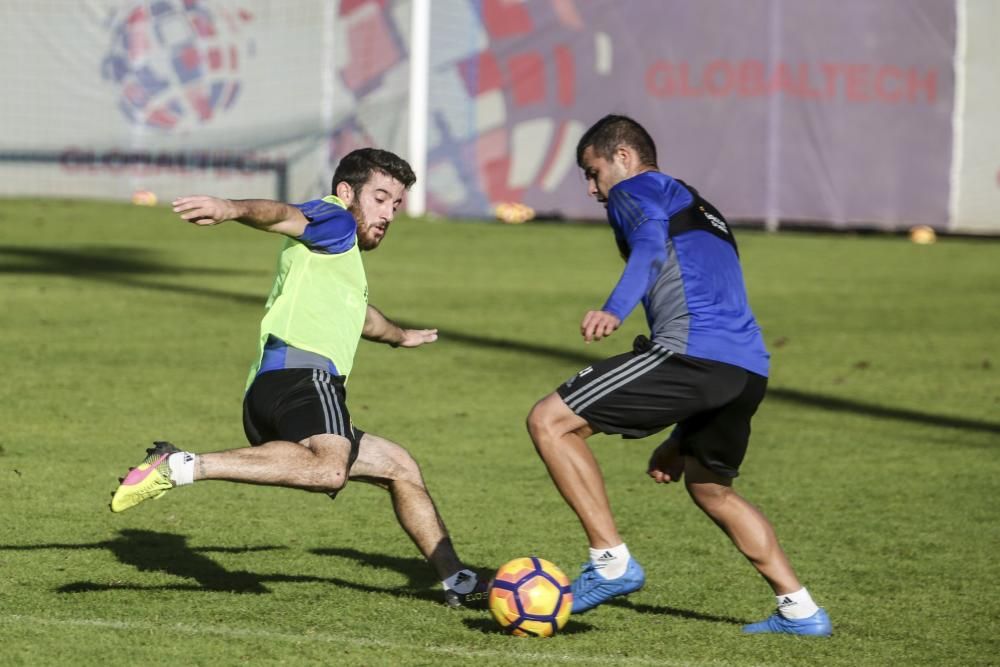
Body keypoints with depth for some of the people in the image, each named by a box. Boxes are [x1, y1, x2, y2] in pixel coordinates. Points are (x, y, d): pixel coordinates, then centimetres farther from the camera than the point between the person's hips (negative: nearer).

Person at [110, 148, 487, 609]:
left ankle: (456, 581, 29)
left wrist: (399, 336, 80)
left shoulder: (343, 263, 37)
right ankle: (181, 467, -38)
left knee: (399, 467, 26)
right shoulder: (334, 222, 8)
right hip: (300, 372, -11)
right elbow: (282, 215, -15)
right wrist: (232, 208, -38)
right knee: (328, 468, -39)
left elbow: (354, 312, 60)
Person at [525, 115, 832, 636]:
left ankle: (612, 563, -6)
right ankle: (799, 610, 23)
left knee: (549, 421, -2)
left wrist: (614, 310, -33)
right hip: (749, 370, 9)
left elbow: (652, 242, -14)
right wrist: (681, 440, 41)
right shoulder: (702, 212, 37)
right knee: (710, 488, 30)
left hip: (694, 353, -9)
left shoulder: (635, 191, 11)